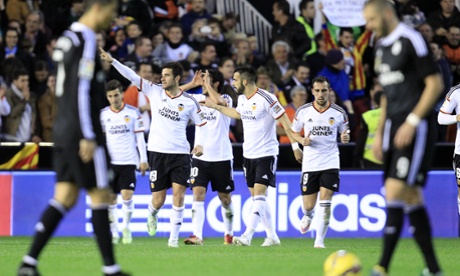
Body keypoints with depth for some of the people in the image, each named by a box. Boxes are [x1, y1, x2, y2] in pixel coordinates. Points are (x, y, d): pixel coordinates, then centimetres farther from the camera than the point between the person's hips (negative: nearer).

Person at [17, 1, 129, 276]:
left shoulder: (68, 37, 15)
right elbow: (81, 91, -20)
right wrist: (88, 137, -20)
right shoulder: (86, 40, -14)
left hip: (64, 130, 9)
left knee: (65, 197, 7)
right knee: (100, 196, -3)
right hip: (82, 133, -9)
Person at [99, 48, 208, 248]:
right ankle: (152, 215, 39)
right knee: (158, 200, 2)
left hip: (180, 153, -1)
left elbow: (202, 123, 10)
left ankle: (174, 237, -4)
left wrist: (200, 143, -6)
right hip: (158, 152, 1)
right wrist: (112, 61, -12)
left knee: (179, 193, -13)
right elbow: (132, 76, -3)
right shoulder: (155, 91, 2)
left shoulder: (189, 102, 1)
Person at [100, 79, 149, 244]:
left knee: (127, 196, -12)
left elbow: (140, 137, 4)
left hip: (128, 162, -2)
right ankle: (114, 233, 10)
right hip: (109, 162, 2)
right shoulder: (103, 114, 4)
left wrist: (143, 160, 2)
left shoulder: (133, 112, 0)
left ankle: (126, 227, 8)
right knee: (111, 199, 1)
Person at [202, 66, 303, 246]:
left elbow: (285, 121, -14)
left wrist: (295, 146, -16)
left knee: (259, 194, -15)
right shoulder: (242, 99, 7)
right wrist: (215, 107, 33)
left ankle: (247, 236, -24)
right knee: (256, 197, 9)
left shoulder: (265, 99, -17)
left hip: (266, 154, -8)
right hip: (248, 155, 8)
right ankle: (272, 236, 17)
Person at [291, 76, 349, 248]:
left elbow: (345, 133, 10)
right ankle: (308, 216, 42)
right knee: (308, 206, 5)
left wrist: (345, 138, -14)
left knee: (325, 203, -13)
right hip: (309, 164, 1)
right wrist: (302, 141, -11)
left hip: (330, 163, -1)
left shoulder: (339, 113, -3)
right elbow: (294, 132, 10)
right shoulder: (303, 111, -2)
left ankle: (319, 240, -4)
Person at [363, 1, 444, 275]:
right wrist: (379, 133, 20)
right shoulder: (382, 47, 17)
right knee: (411, 197, 7)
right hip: (394, 128, 9)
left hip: (416, 129, -9)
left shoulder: (412, 41, -10)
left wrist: (412, 122, -18)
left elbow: (435, 84, -13)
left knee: (395, 191, -16)